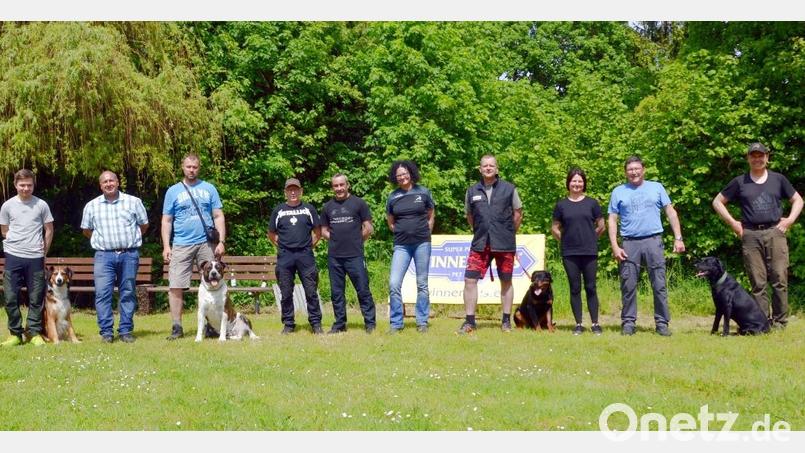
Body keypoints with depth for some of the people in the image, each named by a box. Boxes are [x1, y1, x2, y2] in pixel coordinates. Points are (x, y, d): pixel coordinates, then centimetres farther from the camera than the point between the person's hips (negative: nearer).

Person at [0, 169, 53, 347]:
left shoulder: (41, 205, 2)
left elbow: (49, 230, 9)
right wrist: (17, 245, 12)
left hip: (35, 258, -1)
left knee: (36, 298, 3)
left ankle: (34, 332, 12)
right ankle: (15, 333, 11)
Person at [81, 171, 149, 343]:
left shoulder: (133, 202, 5)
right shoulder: (92, 206, 8)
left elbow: (144, 225, 14)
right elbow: (86, 230, 18)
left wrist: (130, 239, 10)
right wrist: (101, 240, 12)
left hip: (129, 254, 0)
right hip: (104, 256, 0)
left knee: (127, 294, 3)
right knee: (103, 294, -7)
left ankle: (125, 331, 9)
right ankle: (106, 332, -2)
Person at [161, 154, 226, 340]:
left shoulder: (209, 189, 10)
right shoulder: (173, 191, 9)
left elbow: (219, 217, 8)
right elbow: (166, 221, 8)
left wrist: (221, 241, -2)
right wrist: (166, 246, -2)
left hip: (206, 244, 1)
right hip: (181, 245, 0)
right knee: (175, 286, -6)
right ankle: (177, 327, 0)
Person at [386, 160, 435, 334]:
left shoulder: (423, 193, 1)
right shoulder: (393, 197, 3)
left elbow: (431, 216, 12)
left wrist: (425, 234, 8)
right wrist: (401, 233, 8)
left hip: (422, 243, -1)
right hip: (401, 245, 1)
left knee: (422, 284, 5)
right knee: (394, 283, -8)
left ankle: (422, 322, 13)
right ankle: (396, 324, 2)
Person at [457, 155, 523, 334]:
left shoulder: (509, 189, 1)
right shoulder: (472, 191, 7)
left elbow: (518, 213, 8)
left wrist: (509, 234, 10)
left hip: (504, 244, -1)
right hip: (480, 244, 2)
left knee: (506, 281, 6)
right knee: (470, 280, -6)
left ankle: (506, 321, 17)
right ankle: (469, 321, 1)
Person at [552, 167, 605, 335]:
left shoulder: (592, 203, 3)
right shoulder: (561, 205, 5)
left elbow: (601, 226, 9)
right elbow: (554, 228, 12)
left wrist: (589, 238, 10)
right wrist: (566, 240, 5)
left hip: (589, 252, -1)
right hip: (569, 253, 1)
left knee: (590, 288, 1)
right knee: (575, 288, 4)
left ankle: (595, 324, 6)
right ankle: (578, 324, 10)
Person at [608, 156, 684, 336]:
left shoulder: (656, 187, 11)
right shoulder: (618, 192, 10)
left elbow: (671, 212, 9)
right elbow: (612, 220, 7)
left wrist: (678, 238, -1)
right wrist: (615, 246, -4)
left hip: (653, 240, 0)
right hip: (630, 243, 0)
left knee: (659, 284, -1)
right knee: (628, 285, 0)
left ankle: (662, 323, 4)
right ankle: (628, 322, 8)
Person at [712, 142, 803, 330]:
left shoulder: (778, 179, 12)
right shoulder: (739, 182, 10)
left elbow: (797, 200, 19)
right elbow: (717, 202, 14)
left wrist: (790, 219, 4)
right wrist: (732, 222, 4)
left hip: (775, 233, 0)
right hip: (750, 235, 0)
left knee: (779, 279, -5)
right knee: (758, 283, 1)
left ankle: (779, 322, 2)